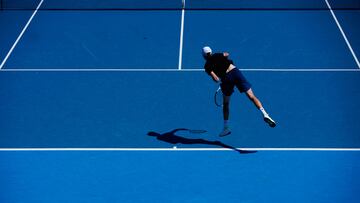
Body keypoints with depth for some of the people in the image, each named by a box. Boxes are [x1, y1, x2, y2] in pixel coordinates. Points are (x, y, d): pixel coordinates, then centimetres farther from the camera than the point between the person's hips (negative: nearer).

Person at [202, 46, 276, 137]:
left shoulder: (207, 66, 12)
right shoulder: (217, 55, 22)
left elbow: (216, 79, -2)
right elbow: (226, 54, 5)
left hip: (226, 79, -1)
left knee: (225, 104, 21)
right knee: (251, 96, -1)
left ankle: (226, 128, 20)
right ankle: (264, 114, -19)